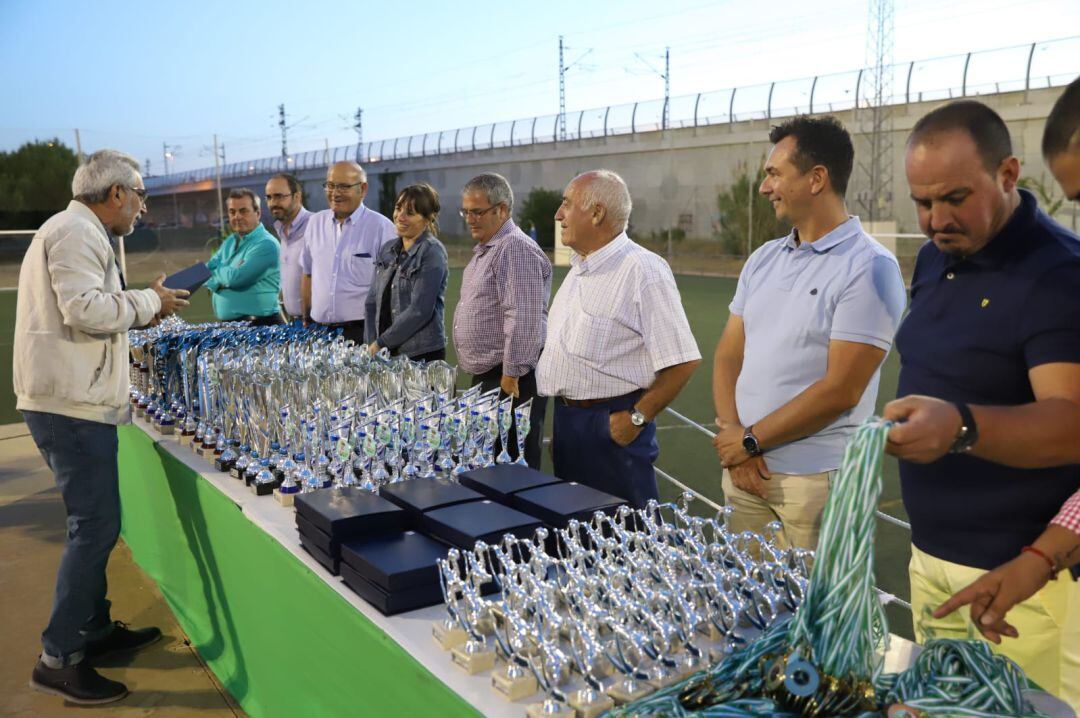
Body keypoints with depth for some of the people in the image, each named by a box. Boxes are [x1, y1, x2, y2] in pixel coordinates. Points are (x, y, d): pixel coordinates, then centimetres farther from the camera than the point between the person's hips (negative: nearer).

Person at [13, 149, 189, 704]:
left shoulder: (80, 232, 20)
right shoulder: (76, 233, -13)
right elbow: (85, 309, -25)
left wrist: (139, 311, 13)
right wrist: (148, 301, -12)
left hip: (73, 400, 11)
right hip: (71, 405, -11)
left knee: (94, 522, 17)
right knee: (95, 526, -8)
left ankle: (95, 629, 29)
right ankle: (58, 659, 0)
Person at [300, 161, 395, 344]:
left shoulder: (381, 227, -4)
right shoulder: (315, 222, 12)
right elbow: (307, 274, 17)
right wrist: (305, 320, 14)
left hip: (362, 330, -4)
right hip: (319, 330, 4)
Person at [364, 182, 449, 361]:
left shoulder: (432, 252, -9)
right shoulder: (387, 250, 11)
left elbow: (420, 311, -16)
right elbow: (372, 302, 12)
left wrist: (381, 343, -12)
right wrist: (371, 344, 0)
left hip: (423, 354, -6)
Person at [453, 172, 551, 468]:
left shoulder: (516, 249, -15)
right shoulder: (484, 250, 17)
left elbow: (522, 319, -22)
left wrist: (511, 375, -21)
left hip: (511, 380, -10)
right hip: (486, 377, 10)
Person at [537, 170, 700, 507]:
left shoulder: (643, 270, -16)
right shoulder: (578, 269, 13)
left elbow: (682, 361, -19)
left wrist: (636, 418, -15)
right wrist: (561, 420, 15)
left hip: (613, 427, -8)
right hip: (567, 419, 9)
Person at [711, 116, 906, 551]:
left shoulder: (869, 268, -12)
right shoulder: (763, 259, 10)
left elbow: (840, 390, -16)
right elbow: (728, 356, 9)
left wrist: (750, 440, -10)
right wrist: (732, 434, -6)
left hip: (817, 479, -6)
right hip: (743, 466, 6)